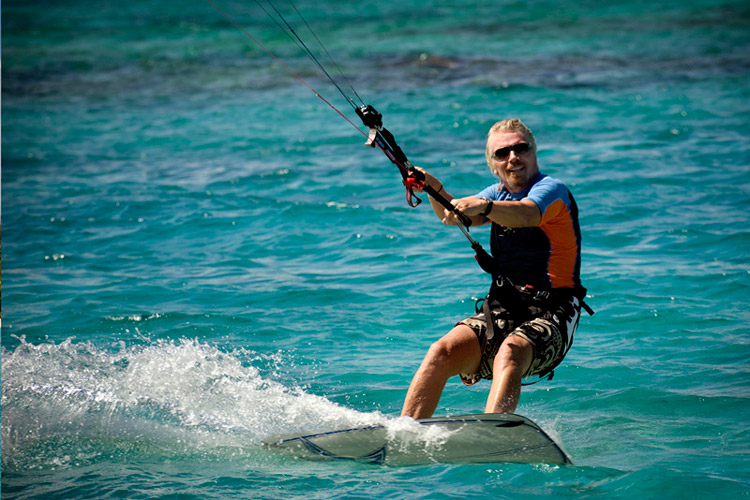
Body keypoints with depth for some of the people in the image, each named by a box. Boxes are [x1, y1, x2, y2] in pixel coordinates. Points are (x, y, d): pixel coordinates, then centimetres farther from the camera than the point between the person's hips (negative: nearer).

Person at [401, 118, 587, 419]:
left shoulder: (550, 189, -3)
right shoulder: (499, 194, 20)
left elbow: (525, 215, -26)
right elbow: (454, 216, 8)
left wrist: (484, 206, -45)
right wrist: (434, 188, -13)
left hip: (549, 315, -6)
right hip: (499, 311, 6)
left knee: (510, 351, -37)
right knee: (442, 352, -19)